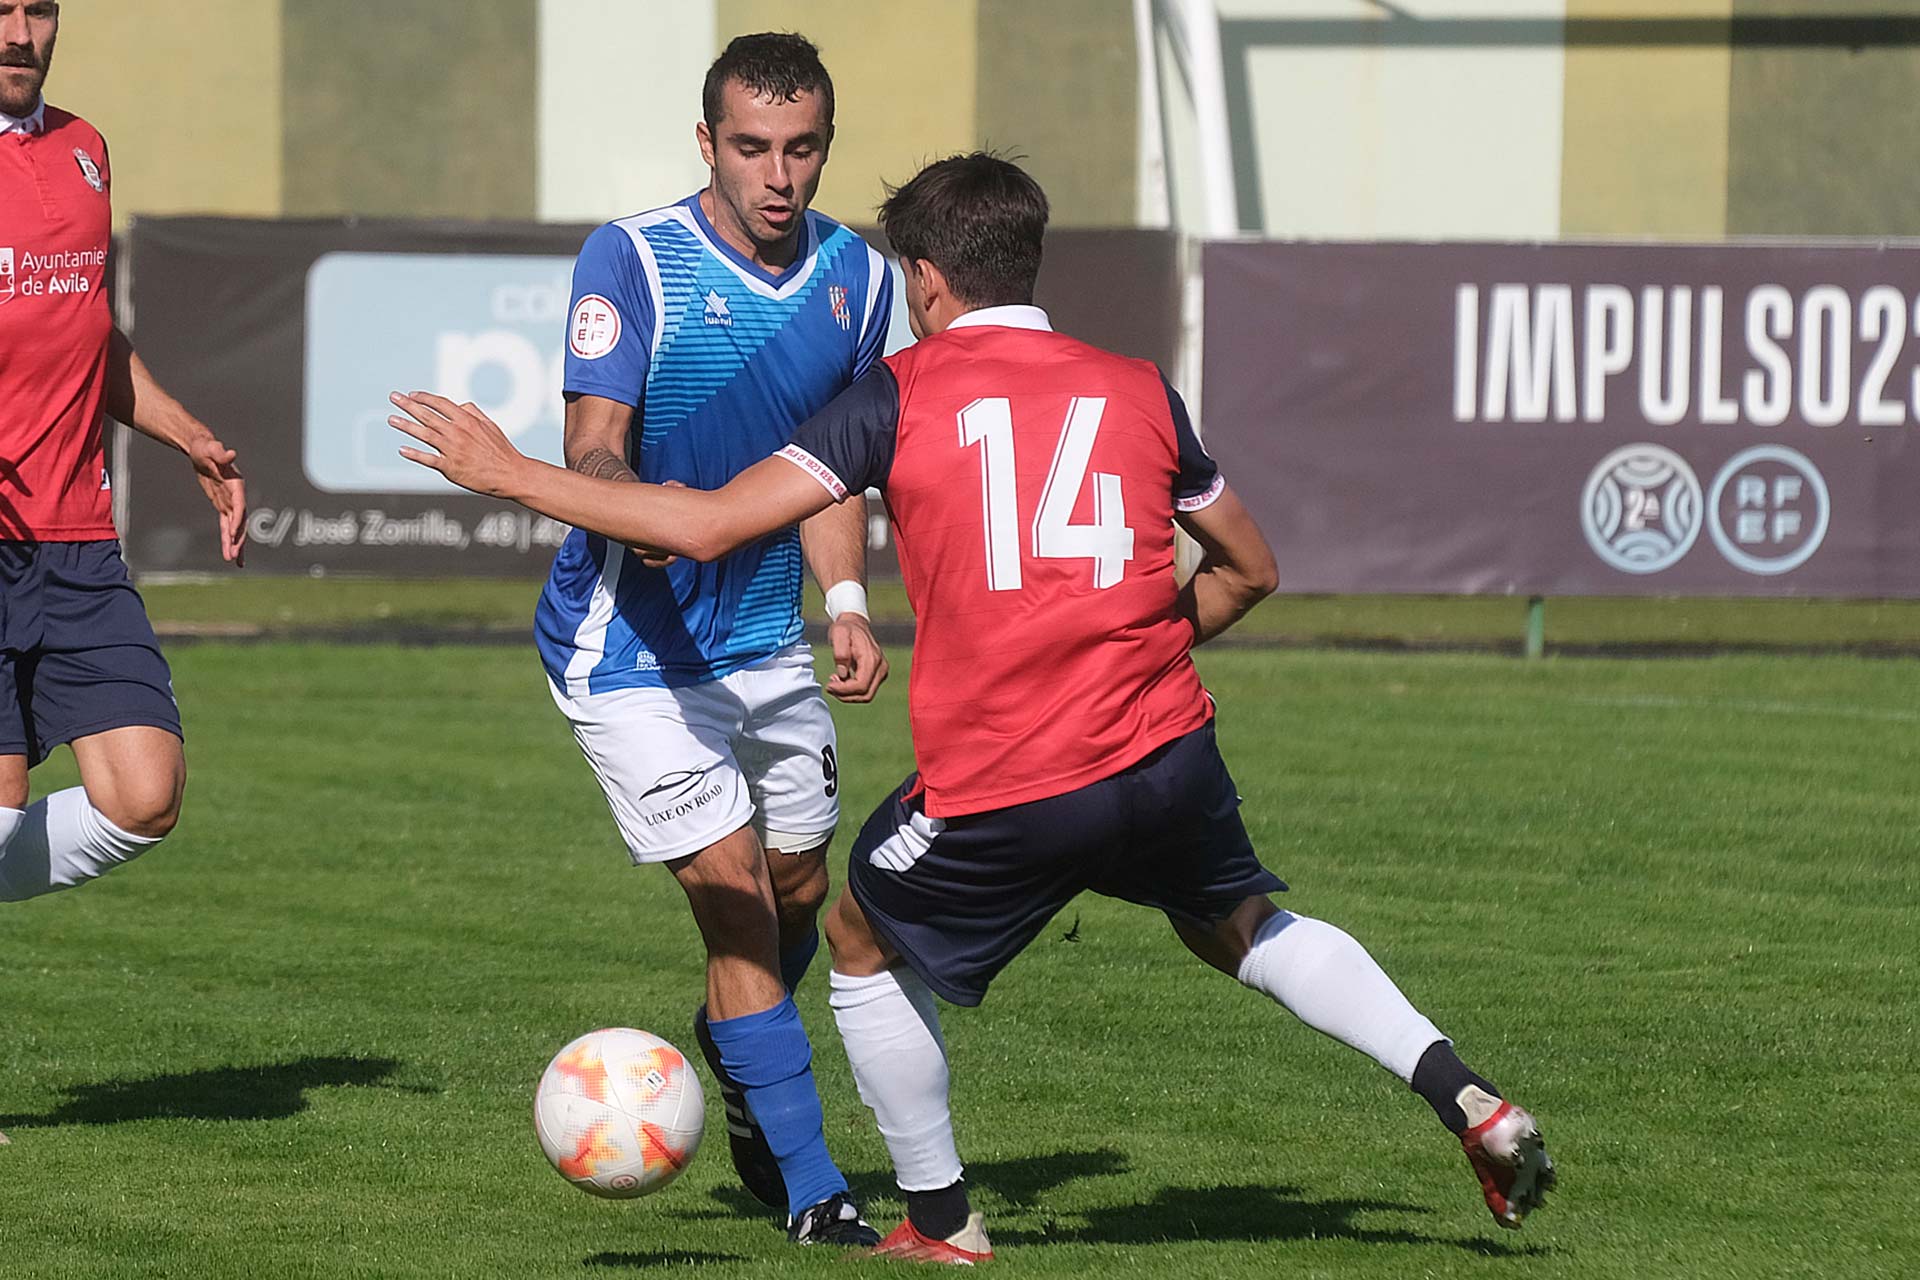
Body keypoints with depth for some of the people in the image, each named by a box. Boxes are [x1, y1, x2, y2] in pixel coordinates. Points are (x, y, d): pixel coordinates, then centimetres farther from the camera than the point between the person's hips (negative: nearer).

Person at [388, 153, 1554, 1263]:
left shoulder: (903, 394, -1)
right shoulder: (1137, 390, 9)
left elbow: (708, 526, -7)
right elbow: (1247, 568, 20)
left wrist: (511, 476, 2)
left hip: (1001, 792, -4)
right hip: (1165, 752, 4)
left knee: (864, 938, 24)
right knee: (1243, 924, 30)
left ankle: (943, 1221, 29)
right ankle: (1464, 1095, 16)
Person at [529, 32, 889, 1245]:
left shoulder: (854, 277, 2)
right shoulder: (632, 260, -16)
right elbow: (592, 451, -21)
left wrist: (849, 604, -5)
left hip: (768, 636, 6)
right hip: (630, 642, -6)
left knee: (803, 887, 13)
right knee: (736, 894, -12)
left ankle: (737, 1059, 45)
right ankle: (811, 1187, -6)